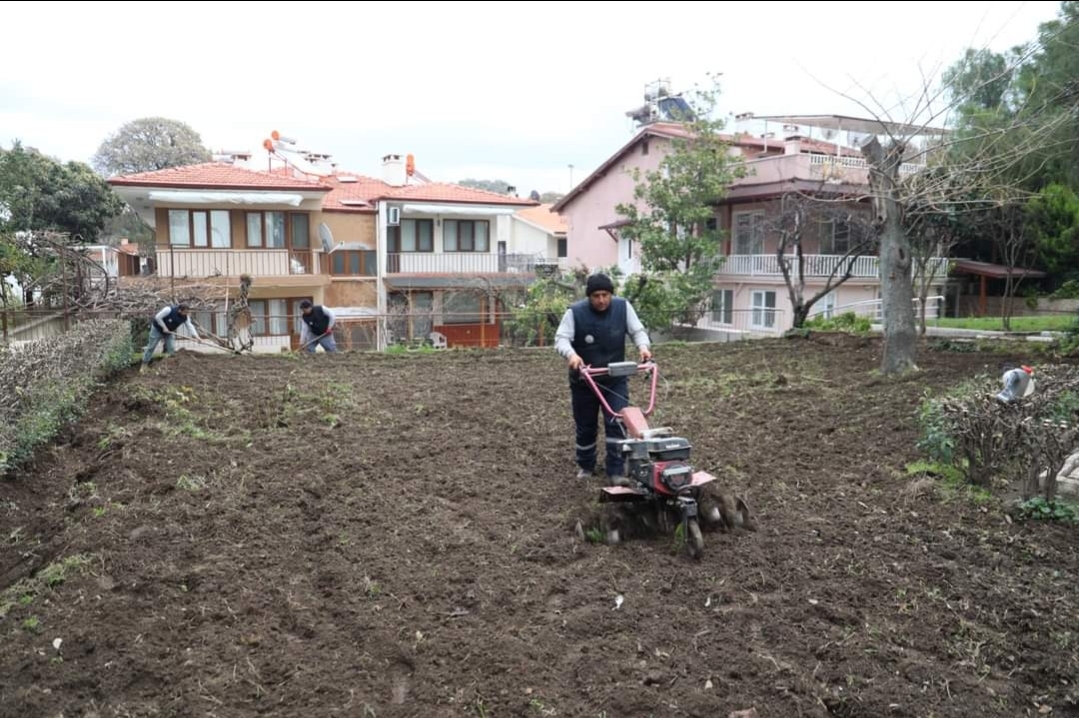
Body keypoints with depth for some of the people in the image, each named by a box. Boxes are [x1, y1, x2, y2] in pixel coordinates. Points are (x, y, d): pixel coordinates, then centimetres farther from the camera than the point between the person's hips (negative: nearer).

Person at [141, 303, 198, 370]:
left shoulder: (185, 317, -17)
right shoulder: (169, 310, -33)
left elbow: (190, 326, -17)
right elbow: (158, 317, -27)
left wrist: (195, 336, -30)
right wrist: (164, 327, -25)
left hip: (169, 332, 5)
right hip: (157, 329, -5)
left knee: (172, 348, -5)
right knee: (151, 347, 2)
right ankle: (144, 364, 13)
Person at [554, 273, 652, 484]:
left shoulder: (623, 307, -9)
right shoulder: (575, 312, -18)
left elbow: (637, 330, -4)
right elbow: (561, 338, -21)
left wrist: (643, 346, -26)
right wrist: (571, 354, -42)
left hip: (616, 379, 1)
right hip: (584, 380, -1)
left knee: (617, 424, -9)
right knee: (585, 426, 12)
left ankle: (616, 471, 0)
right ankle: (586, 466, 32)